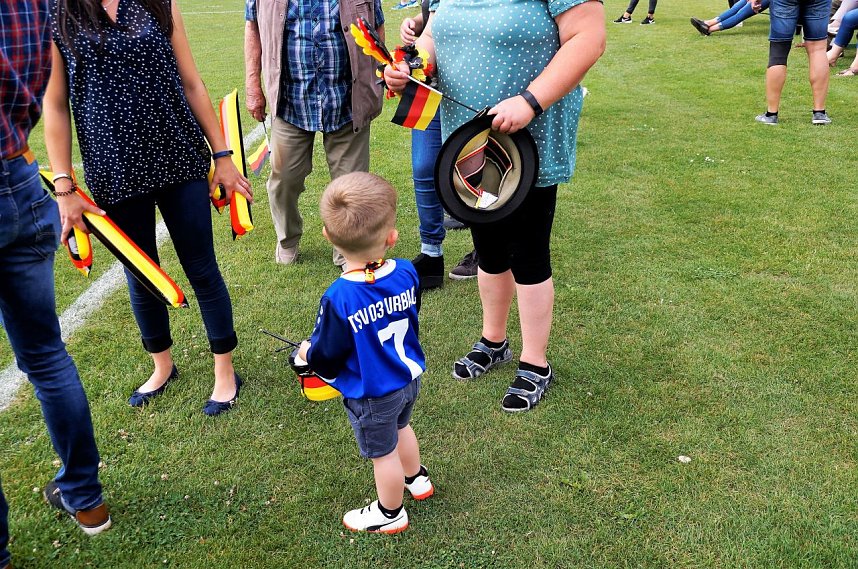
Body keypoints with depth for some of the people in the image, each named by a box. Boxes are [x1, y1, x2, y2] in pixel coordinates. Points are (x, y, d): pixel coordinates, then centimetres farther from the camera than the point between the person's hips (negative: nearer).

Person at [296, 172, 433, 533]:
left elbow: (326, 357, -21)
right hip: (410, 379, 6)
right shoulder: (407, 273, -17)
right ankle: (417, 480, 57)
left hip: (371, 396, -6)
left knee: (382, 453, 17)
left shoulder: (338, 300, -34)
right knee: (400, 428, 33)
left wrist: (308, 353, 3)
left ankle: (390, 514, 41)